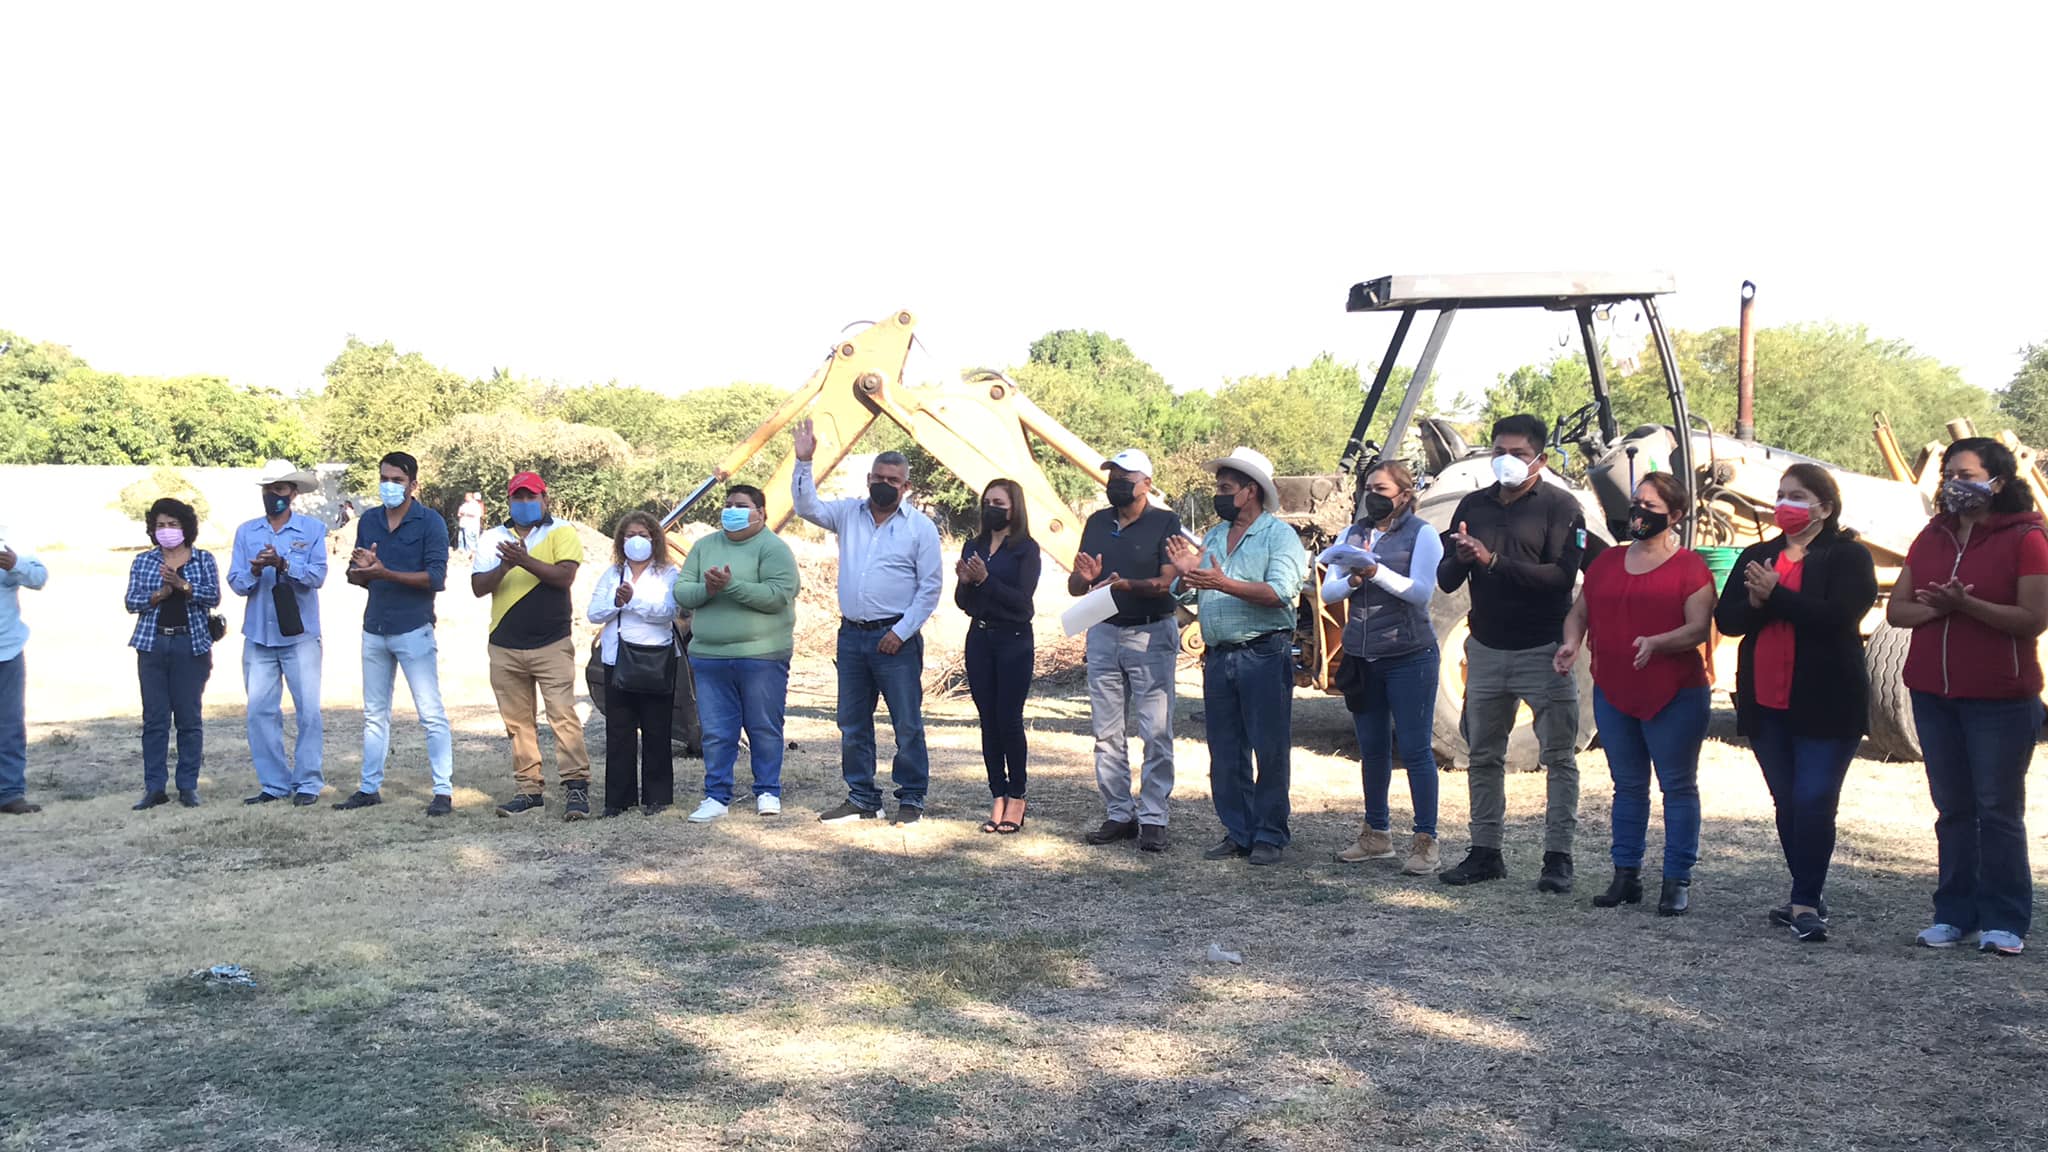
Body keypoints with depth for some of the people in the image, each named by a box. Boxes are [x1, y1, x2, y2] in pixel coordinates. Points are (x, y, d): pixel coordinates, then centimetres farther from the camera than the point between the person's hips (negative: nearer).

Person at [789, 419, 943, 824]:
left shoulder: (920, 527, -3)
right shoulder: (849, 513, 9)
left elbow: (930, 587, -4)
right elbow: (807, 507, 1)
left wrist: (902, 631, -11)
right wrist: (804, 462, -12)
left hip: (895, 639, -5)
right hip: (852, 635, 5)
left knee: (907, 724, -2)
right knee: (852, 725, 11)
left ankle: (911, 800, 8)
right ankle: (861, 798, 21)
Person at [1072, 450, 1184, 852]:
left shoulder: (1165, 522, -3)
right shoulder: (1097, 523, 14)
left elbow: (1169, 583, -14)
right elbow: (1074, 588, 14)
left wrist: (1129, 586, -30)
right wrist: (1084, 577, -9)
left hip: (1151, 634, -5)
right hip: (1103, 634, 6)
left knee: (1156, 732, -5)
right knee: (1107, 733, 7)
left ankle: (1153, 818, -1)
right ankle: (1118, 814, 14)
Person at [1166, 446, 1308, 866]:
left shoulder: (1279, 535, -5)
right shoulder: (1214, 536, 17)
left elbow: (1280, 592, -18)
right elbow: (1191, 596, 17)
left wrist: (1223, 583, -24)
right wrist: (1188, 573, -4)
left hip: (1264, 654, -7)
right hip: (1218, 655, 7)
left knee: (1269, 750, -2)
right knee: (1225, 753, 9)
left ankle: (1269, 836, 6)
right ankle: (1237, 832, 17)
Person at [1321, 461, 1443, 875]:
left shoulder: (1422, 534, -3)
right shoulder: (1353, 534, 12)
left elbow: (1422, 591, -15)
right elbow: (1327, 592, 6)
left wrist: (1376, 572, -24)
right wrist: (1351, 581, -14)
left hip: (1409, 657, -5)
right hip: (1361, 657, 6)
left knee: (1415, 748, -4)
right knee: (1372, 749, 12)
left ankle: (1426, 841, 1)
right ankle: (1376, 834, 23)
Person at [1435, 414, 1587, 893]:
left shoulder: (1559, 506, -6)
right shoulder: (1473, 505, 8)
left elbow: (1562, 575, -19)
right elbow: (1446, 581, 7)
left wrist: (1494, 561, -24)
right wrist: (1460, 560, -16)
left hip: (1544, 650, -5)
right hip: (1486, 649, 5)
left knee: (1559, 756, 0)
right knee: (1483, 755, 10)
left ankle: (1558, 856, 6)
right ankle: (1485, 853, 19)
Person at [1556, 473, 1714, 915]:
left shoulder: (1689, 567, -5)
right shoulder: (1607, 562, 12)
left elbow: (1699, 628, -13)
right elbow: (1579, 612, 15)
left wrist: (1657, 643, -29)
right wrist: (1571, 643, -6)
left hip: (1674, 697, -5)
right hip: (1613, 693, 5)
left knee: (1678, 786, 1)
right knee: (1628, 786, 12)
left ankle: (1678, 881, 6)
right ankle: (1627, 875, 19)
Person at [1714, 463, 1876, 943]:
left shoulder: (1848, 556, -2)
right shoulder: (1756, 556, 14)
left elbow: (1837, 616, -18)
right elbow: (1725, 618, 4)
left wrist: (1775, 594, -17)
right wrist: (1756, 601, -16)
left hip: (1825, 706, -5)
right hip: (1766, 704, 5)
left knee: (1813, 802, -10)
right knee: (1788, 804, 11)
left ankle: (1805, 903, -3)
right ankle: (1809, 899, 21)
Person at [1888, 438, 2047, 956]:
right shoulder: (1932, 537, 10)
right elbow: (1896, 609, 6)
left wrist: (1967, 604, -23)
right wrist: (1936, 608, -13)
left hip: (2000, 699, -5)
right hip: (1933, 694, 5)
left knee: (1999, 810, 0)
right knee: (1952, 809, 10)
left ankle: (2004, 921, 7)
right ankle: (1954, 914, 16)